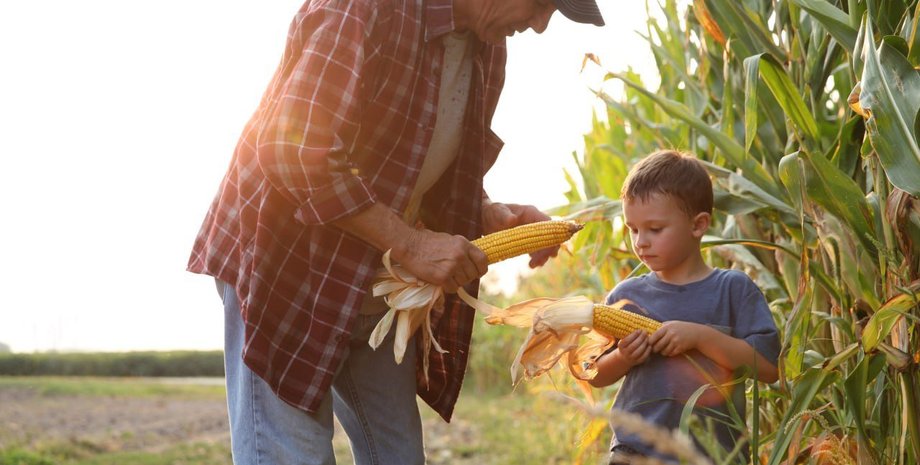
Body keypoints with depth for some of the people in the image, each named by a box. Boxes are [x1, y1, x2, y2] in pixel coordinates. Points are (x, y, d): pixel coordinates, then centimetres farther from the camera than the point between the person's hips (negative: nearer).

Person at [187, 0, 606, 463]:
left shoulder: (487, 51, 5)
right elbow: (296, 155, -27)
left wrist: (490, 215, -5)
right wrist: (411, 244, -25)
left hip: (380, 297, 8)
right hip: (287, 271, -8)